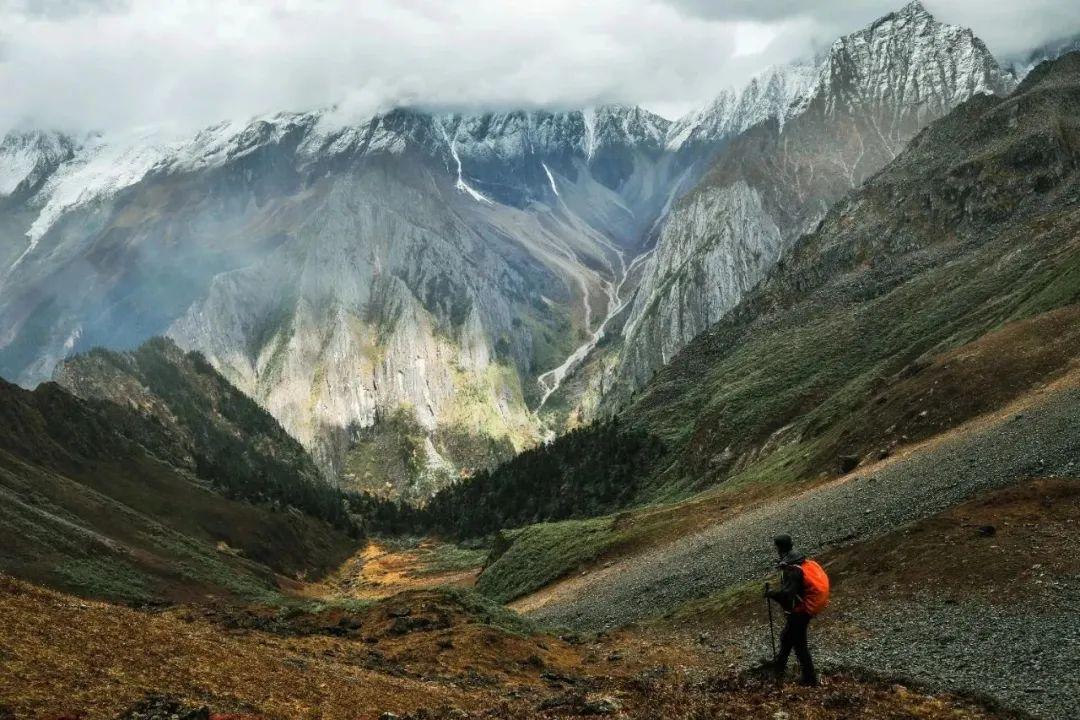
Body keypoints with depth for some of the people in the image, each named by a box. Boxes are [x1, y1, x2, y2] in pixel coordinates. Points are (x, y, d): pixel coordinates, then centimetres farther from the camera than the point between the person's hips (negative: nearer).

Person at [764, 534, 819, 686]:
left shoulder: (791, 569, -28)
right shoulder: (799, 561, 3)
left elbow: (787, 593, -33)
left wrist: (771, 593, -19)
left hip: (798, 613, -10)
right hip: (805, 608, 10)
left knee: (799, 644, 3)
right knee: (786, 636, 27)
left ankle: (810, 679, 13)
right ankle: (779, 665, 46)